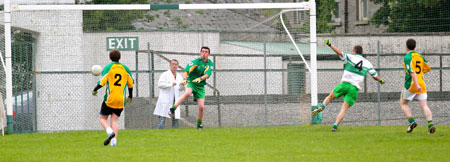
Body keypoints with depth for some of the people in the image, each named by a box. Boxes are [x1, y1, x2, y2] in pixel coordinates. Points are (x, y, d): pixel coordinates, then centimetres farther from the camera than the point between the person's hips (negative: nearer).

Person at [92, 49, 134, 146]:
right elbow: (131, 84, 14)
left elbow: (102, 82, -10)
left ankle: (110, 132, -20)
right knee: (114, 120, 5)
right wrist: (130, 96, 27)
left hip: (109, 99, -3)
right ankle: (114, 141, -14)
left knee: (103, 118, 8)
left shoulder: (108, 68, -3)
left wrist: (94, 90, 6)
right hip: (121, 100, 3)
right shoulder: (125, 69, 9)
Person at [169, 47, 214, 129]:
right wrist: (184, 78, -36)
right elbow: (186, 71, -15)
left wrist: (200, 78, -33)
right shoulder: (195, 62, -6)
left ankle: (199, 124, 17)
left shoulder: (210, 64, 3)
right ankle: (173, 108, -38)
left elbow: (207, 74, -13)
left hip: (200, 86, 3)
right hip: (191, 82, -3)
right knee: (187, 93, -38)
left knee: (201, 107, -6)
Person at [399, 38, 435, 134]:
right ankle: (431, 125, -18)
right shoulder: (420, 56, 12)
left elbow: (412, 72, -20)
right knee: (424, 106, 0)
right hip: (421, 83, 5)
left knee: (403, 104, 13)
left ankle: (411, 121, -3)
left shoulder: (407, 57, -9)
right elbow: (427, 69, 24)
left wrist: (417, 84, -27)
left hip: (411, 84, -5)